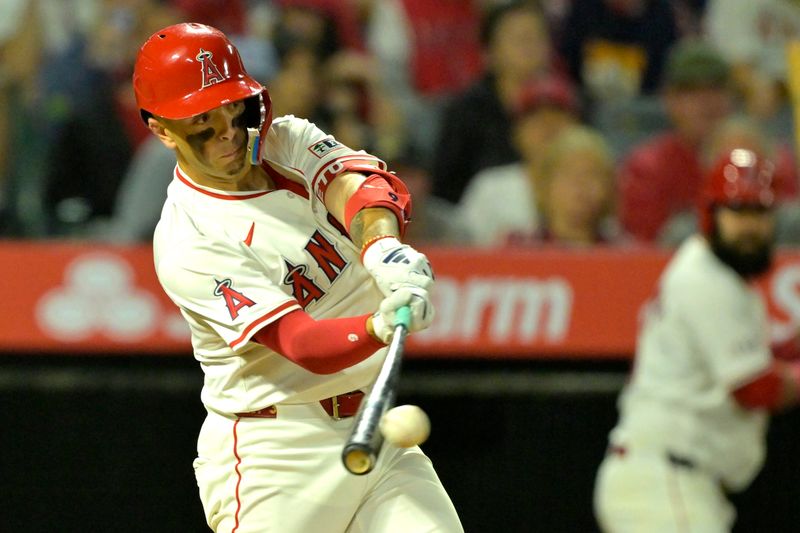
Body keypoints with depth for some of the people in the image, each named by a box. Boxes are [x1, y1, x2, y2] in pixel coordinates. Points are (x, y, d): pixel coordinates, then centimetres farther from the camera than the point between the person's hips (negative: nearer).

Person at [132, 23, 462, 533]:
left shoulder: (286, 141, 5)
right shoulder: (189, 244, -16)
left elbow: (362, 183, -17)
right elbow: (304, 346, -25)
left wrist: (381, 244, -39)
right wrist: (379, 327, -45)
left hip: (375, 430, 5)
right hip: (273, 453, -5)